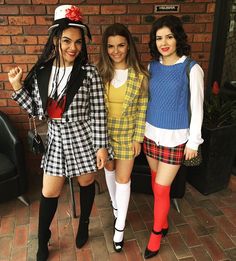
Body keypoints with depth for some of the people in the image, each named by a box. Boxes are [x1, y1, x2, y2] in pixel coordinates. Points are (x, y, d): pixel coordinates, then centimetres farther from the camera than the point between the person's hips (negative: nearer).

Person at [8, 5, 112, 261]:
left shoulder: (89, 72, -12)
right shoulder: (41, 71, 0)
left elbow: (99, 113, -11)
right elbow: (37, 110, 4)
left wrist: (101, 146, -12)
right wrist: (17, 87, -5)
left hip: (84, 138, -3)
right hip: (56, 138, 3)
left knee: (86, 183, 18)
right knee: (49, 193, 12)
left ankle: (83, 225, 47)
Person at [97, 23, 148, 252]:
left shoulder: (140, 75, -10)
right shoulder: (99, 72, -6)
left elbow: (142, 109, -6)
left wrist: (138, 138, -6)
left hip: (128, 133, -2)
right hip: (104, 131, 2)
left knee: (123, 178, 4)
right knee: (109, 169, 20)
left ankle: (120, 226, 23)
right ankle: (115, 206, 47)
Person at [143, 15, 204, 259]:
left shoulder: (191, 68, -11)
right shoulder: (152, 66, 3)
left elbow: (197, 107, -8)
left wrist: (193, 141, -7)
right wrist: (141, 130, 12)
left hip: (175, 137, -5)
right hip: (151, 134, 5)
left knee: (161, 188, 1)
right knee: (157, 182, 17)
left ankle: (156, 232, 25)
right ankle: (163, 222, 40)